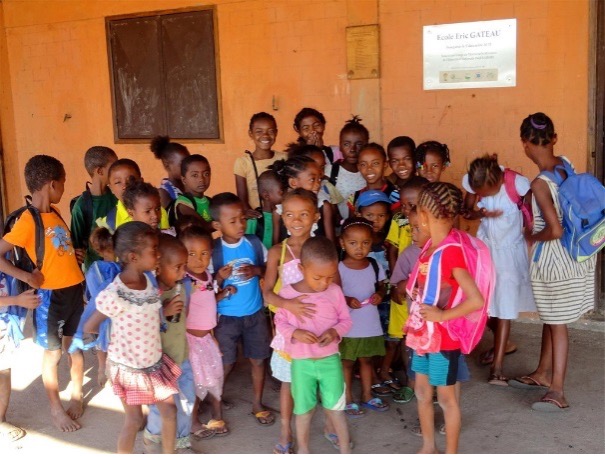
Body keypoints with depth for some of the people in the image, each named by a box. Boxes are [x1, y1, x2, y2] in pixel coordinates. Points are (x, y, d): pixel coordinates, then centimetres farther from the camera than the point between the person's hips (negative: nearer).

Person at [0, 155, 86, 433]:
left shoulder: (54, 213, 6)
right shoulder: (28, 221, -17)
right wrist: (27, 277, -21)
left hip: (74, 290, 6)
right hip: (50, 295, -6)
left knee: (75, 347, 17)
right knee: (53, 354, 8)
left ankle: (76, 394, 35)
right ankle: (56, 408, 23)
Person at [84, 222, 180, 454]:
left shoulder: (149, 279, -7)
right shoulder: (114, 295, -29)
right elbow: (89, 328, -16)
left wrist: (166, 311, -4)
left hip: (154, 361, 7)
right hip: (128, 367, -7)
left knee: (169, 411, 16)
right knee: (134, 420, 10)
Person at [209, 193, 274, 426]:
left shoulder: (254, 243, -8)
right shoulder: (214, 251, -14)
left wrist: (256, 270, -17)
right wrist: (220, 278, -28)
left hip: (255, 313, 3)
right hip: (226, 316, -2)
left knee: (258, 360, 13)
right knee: (225, 364, 8)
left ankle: (258, 404, 31)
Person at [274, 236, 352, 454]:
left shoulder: (335, 291, -8)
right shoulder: (287, 293, -11)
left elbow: (346, 320, 1)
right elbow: (280, 322, -2)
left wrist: (335, 331, -20)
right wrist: (295, 333, -22)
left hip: (330, 359, 1)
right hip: (301, 362, 0)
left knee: (335, 408, 10)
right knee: (304, 410, 13)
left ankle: (345, 449, 28)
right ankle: (303, 450, 35)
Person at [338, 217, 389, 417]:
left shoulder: (375, 266, -2)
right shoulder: (338, 269, -15)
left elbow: (381, 287, 12)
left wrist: (380, 295, -9)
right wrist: (347, 300, -25)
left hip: (371, 325, 4)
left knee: (366, 360, 19)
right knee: (347, 363, 10)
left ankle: (367, 396, 36)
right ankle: (348, 400, 25)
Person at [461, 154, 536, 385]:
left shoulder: (518, 183, -25)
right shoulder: (471, 182, -15)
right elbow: (466, 211, -3)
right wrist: (482, 213, -21)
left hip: (510, 251, -4)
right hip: (485, 246, 4)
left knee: (504, 308, -6)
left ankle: (497, 368, -4)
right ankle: (501, 345, 38)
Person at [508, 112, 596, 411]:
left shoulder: (540, 183, -24)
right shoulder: (565, 163, -2)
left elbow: (555, 230, -27)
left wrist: (532, 237, -9)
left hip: (554, 259, -8)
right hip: (574, 254, 8)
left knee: (557, 324, 2)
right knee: (550, 319, 20)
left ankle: (557, 391, 12)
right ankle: (543, 373, 35)